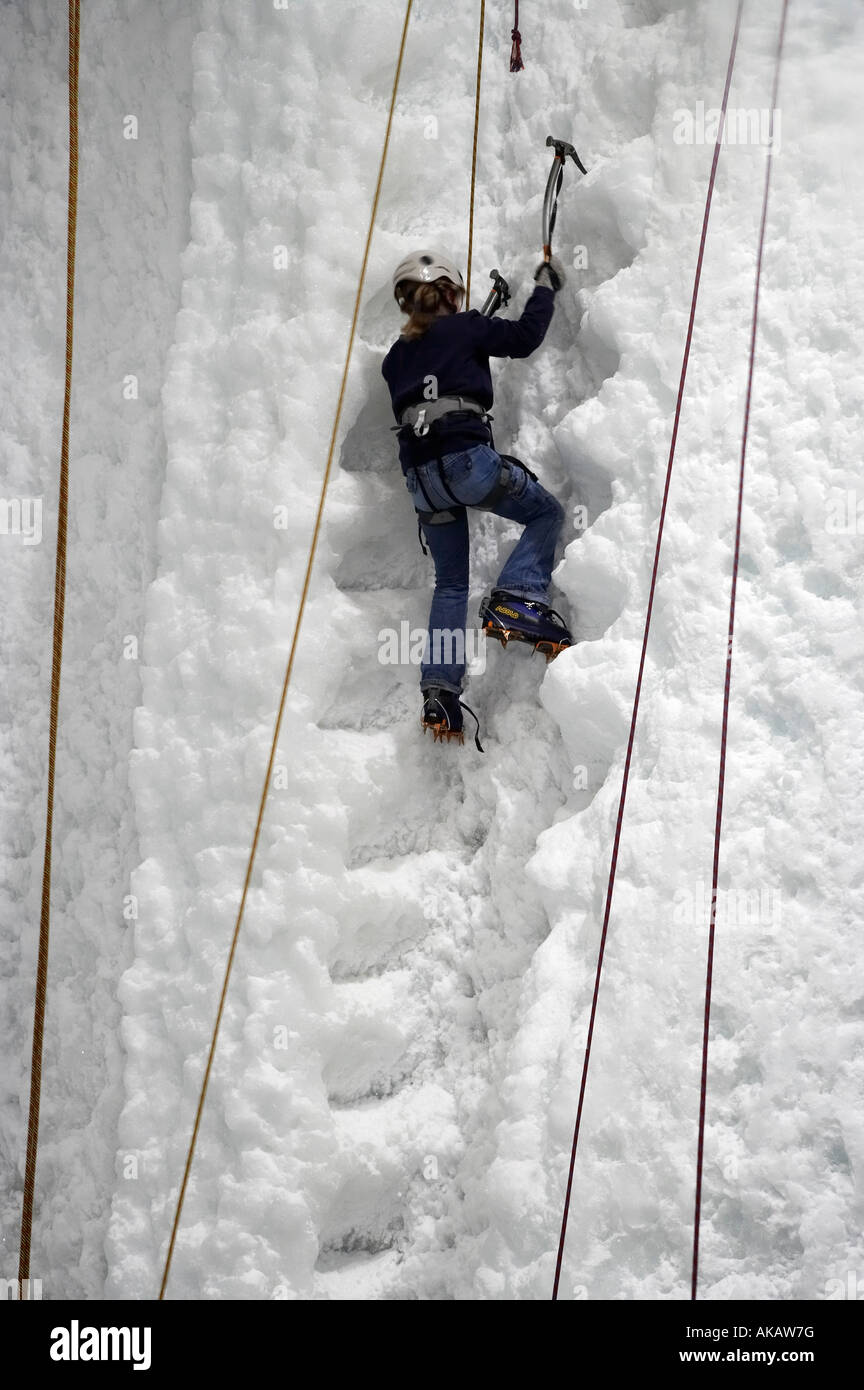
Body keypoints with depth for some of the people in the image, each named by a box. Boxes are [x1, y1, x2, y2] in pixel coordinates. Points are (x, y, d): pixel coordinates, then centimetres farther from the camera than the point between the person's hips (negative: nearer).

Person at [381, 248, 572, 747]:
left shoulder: (396, 356, 23)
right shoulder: (463, 327, 7)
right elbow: (525, 337, 7)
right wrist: (546, 286, 23)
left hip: (419, 472, 6)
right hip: (466, 457, -5)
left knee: (450, 583, 15)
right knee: (547, 513, 16)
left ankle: (439, 690, 1)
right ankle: (516, 599, -10)